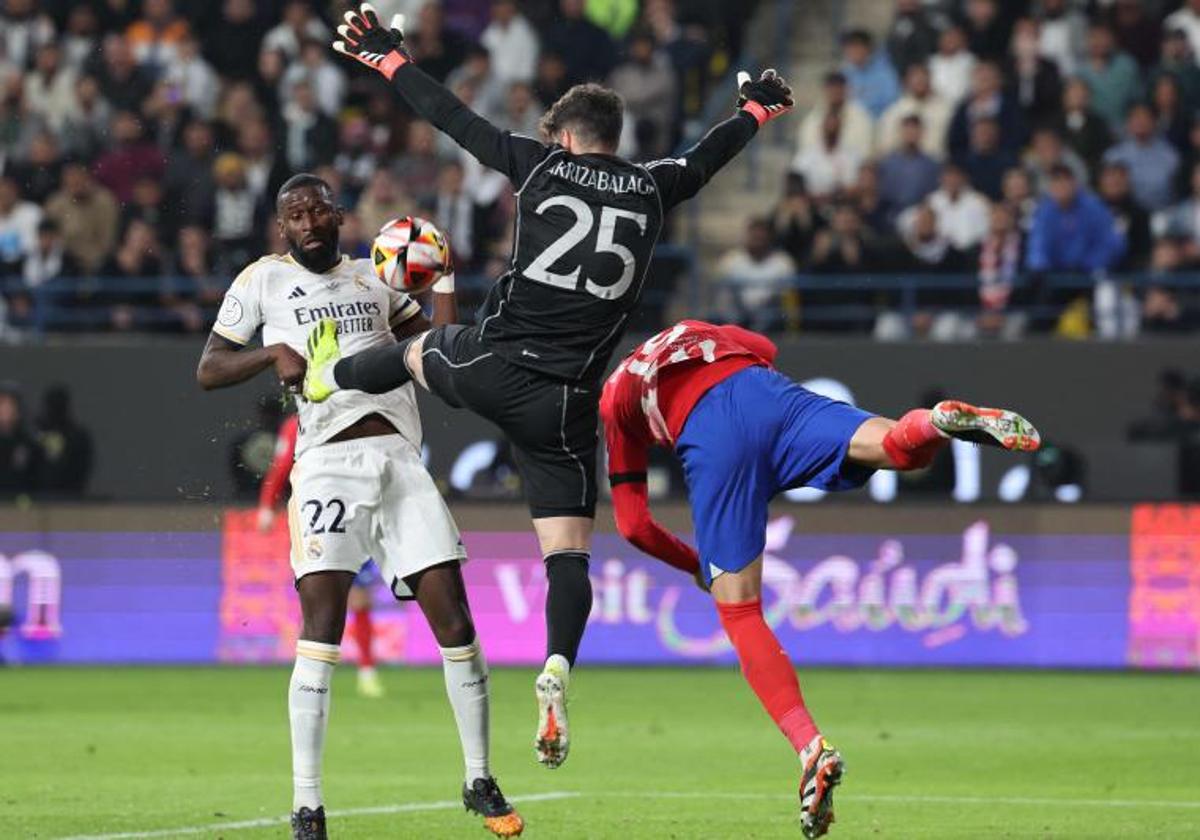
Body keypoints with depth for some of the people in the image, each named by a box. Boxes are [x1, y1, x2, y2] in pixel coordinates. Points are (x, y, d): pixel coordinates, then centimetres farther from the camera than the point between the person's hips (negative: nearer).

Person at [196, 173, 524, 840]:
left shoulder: (374, 278, 21)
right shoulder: (264, 280, 11)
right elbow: (208, 370, 8)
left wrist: (446, 276, 11)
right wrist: (274, 355, -8)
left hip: (401, 459, 4)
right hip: (328, 464, -4)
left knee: (455, 623, -1)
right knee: (321, 629, -14)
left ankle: (480, 781, 14)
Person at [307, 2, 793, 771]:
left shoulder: (542, 166, 1)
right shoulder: (652, 189, 6)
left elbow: (456, 119, 9)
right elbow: (710, 156, 26)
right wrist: (757, 109, 46)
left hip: (490, 366, 0)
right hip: (565, 403, 0)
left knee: (419, 352, 36)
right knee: (568, 550, 1)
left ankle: (326, 379, 61)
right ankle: (557, 671, -20)